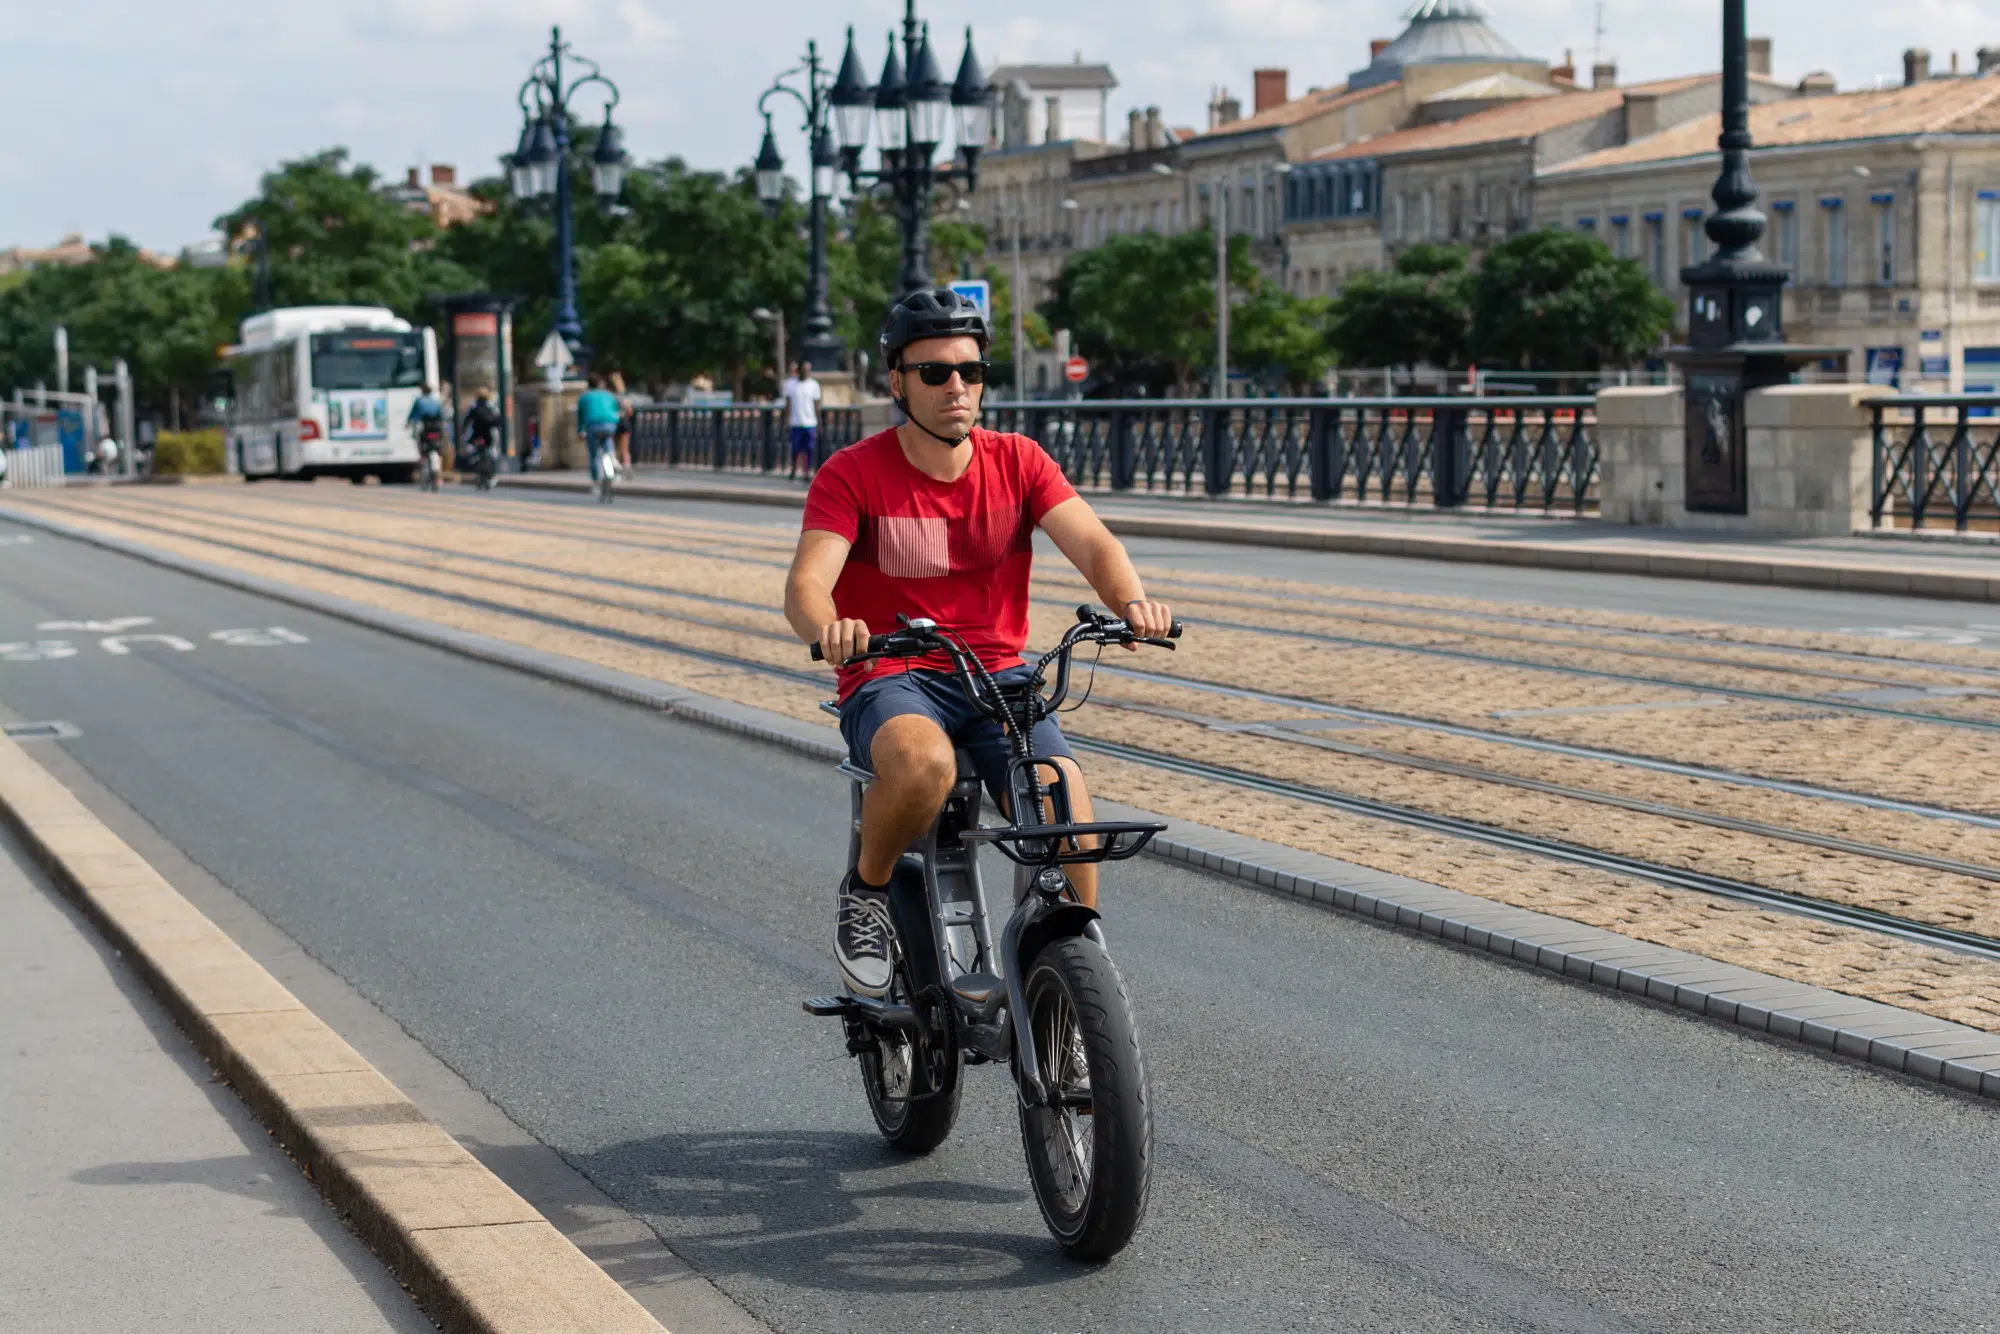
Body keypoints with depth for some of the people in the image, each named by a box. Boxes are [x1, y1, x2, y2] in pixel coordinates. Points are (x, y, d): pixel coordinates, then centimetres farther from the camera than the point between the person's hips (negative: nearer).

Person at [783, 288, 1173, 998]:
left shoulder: (1017, 461, 2)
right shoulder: (853, 474, -7)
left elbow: (1092, 542, -11)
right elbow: (806, 583, -20)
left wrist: (1131, 600, -35)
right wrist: (828, 628, -45)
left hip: (998, 676, 3)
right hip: (890, 681, -3)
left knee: (1067, 812, -23)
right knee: (924, 765, -37)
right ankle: (866, 890, -7)